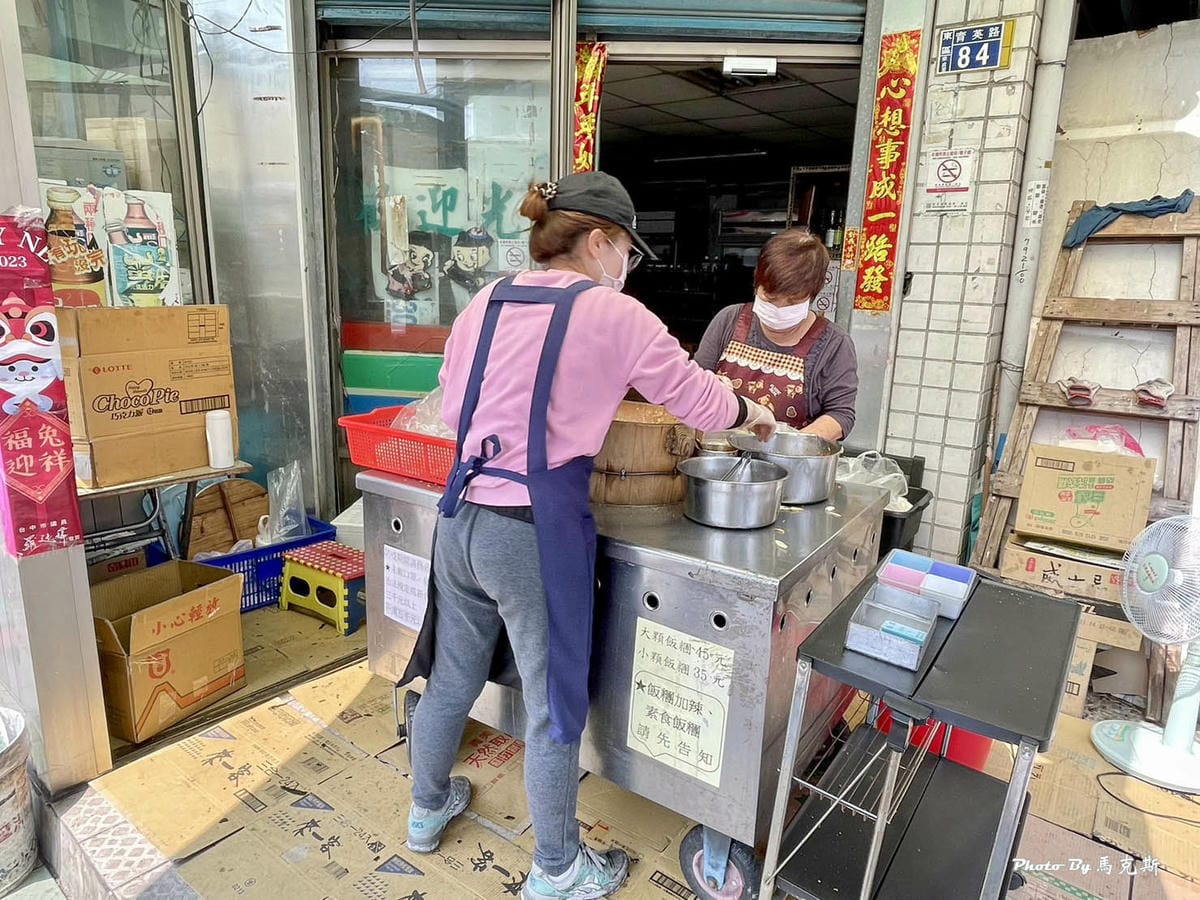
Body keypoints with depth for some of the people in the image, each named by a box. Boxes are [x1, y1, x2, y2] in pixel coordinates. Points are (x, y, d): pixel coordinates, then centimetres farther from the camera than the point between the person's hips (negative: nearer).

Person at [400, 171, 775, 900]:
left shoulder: (485, 305, 8)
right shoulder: (612, 315, -8)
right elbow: (700, 400, 0)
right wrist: (753, 414, 20)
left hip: (462, 516, 7)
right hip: (536, 530, -6)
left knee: (452, 678, 25)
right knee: (555, 704, 12)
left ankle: (428, 810, 49)